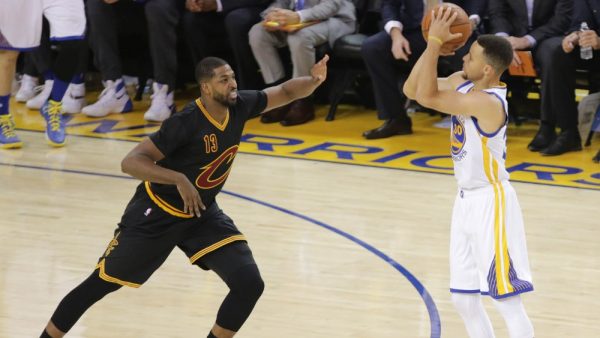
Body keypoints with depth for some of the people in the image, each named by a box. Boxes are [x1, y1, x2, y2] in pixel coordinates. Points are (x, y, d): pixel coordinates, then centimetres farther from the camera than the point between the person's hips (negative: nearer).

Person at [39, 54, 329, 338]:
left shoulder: (239, 106, -10)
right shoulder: (186, 122, -28)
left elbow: (285, 92, 4)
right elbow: (130, 162, -30)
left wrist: (313, 80, -18)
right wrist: (179, 179, -43)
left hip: (202, 213, 6)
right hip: (158, 213, -6)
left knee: (250, 284, -10)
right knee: (100, 283, 3)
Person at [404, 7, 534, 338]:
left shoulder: (488, 103, -25)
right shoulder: (462, 83, 2)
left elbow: (427, 97, -30)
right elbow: (411, 89, 4)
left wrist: (436, 41, -27)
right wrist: (432, 44, -8)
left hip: (490, 203, -9)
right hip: (466, 200, 9)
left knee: (508, 301, -6)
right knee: (463, 299, 14)